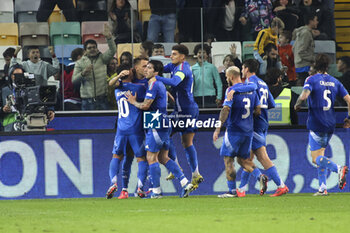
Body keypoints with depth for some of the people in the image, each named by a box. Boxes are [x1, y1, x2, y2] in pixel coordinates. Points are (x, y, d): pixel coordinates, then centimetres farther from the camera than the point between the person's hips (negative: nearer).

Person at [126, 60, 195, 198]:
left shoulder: (154, 85, -13)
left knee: (151, 157, -4)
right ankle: (185, 183, 5)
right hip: (163, 125, 9)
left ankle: (156, 191, -3)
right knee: (163, 157, 12)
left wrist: (133, 102, 2)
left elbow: (145, 105, -18)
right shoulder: (160, 84, 17)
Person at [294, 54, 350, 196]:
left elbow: (304, 96, -24)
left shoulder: (312, 80, -6)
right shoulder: (335, 82, 9)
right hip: (330, 125, 6)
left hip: (316, 124, -6)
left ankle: (338, 169, -31)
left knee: (316, 159, -5)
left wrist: (297, 105, -5)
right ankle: (323, 188, 8)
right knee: (320, 155, 17)